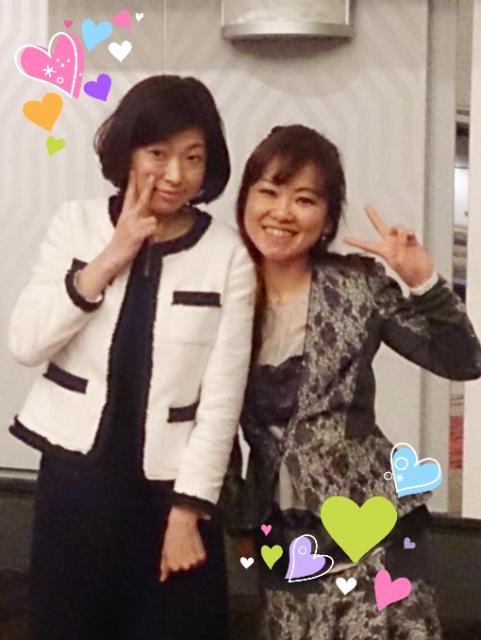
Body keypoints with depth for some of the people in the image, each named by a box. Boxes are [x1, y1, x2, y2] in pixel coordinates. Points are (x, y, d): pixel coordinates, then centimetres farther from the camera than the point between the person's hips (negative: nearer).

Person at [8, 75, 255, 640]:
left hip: (168, 485, -2)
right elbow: (25, 344, -6)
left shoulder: (228, 254, -7)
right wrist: (111, 259, -12)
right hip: (75, 475, 2)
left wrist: (188, 508, -10)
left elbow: (222, 395, -8)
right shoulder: (77, 223, 1)